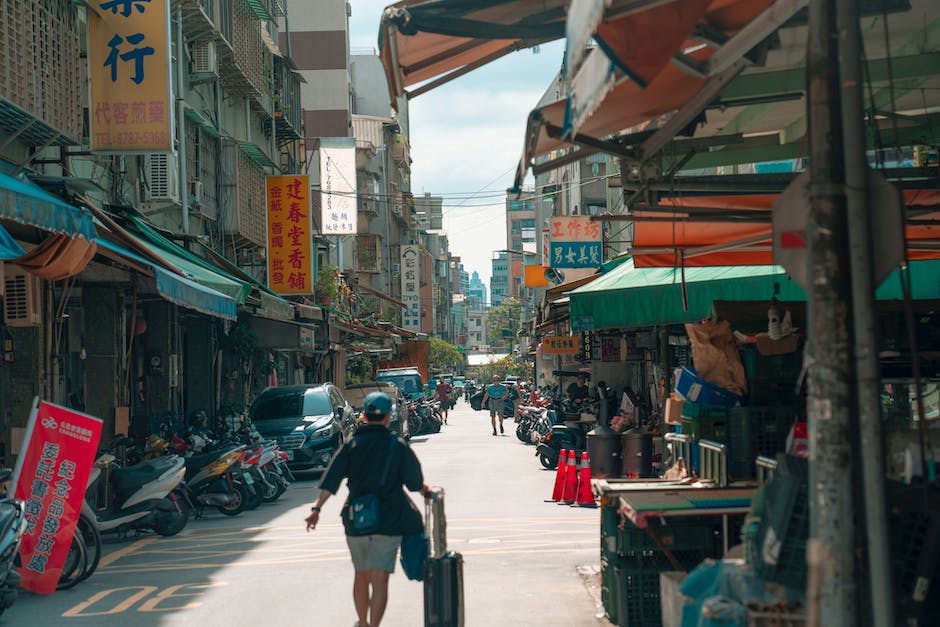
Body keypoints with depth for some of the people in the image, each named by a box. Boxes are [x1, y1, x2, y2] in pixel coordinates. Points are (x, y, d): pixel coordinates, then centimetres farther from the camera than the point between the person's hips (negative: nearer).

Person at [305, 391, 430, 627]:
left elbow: (331, 480, -6)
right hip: (388, 522, -3)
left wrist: (317, 509, -4)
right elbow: (415, 482, 4)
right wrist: (425, 490, 24)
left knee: (361, 576, 20)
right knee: (380, 580, -5)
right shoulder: (398, 446, -4)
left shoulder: (351, 445, 0)